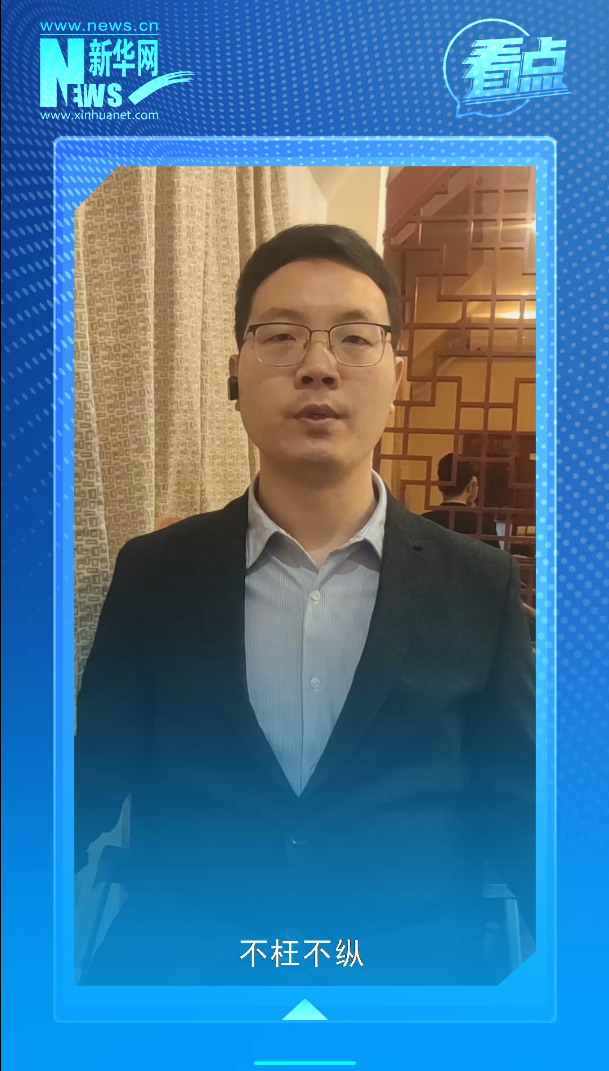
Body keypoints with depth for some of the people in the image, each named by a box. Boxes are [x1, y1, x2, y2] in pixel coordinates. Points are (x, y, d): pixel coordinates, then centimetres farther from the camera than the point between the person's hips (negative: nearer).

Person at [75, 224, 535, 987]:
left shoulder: (478, 587, -2)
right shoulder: (154, 574, -1)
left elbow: (521, 819, 3)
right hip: (174, 964, 0)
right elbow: (86, 789, 3)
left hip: (415, 965, 1)